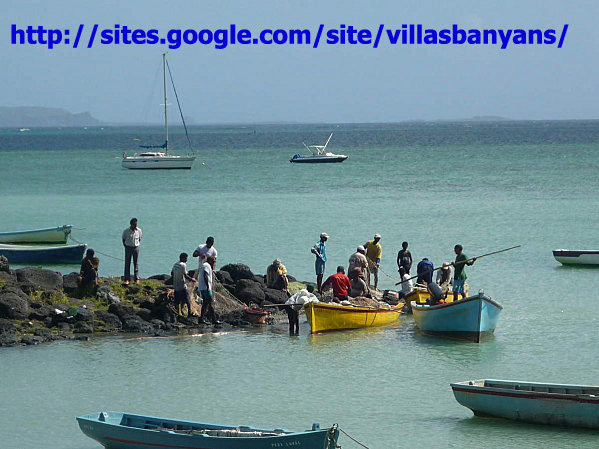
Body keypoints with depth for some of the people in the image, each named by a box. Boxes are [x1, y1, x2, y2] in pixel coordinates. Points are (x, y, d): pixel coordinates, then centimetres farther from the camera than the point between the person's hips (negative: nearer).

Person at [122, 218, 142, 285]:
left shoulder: (139, 231, -3)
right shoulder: (126, 231, -9)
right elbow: (123, 239, 4)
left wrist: (138, 245, 4)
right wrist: (125, 246, -1)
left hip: (136, 248, 1)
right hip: (128, 248, -1)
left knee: (136, 263, 4)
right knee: (127, 263, -3)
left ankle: (137, 279, 8)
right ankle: (127, 279, 0)